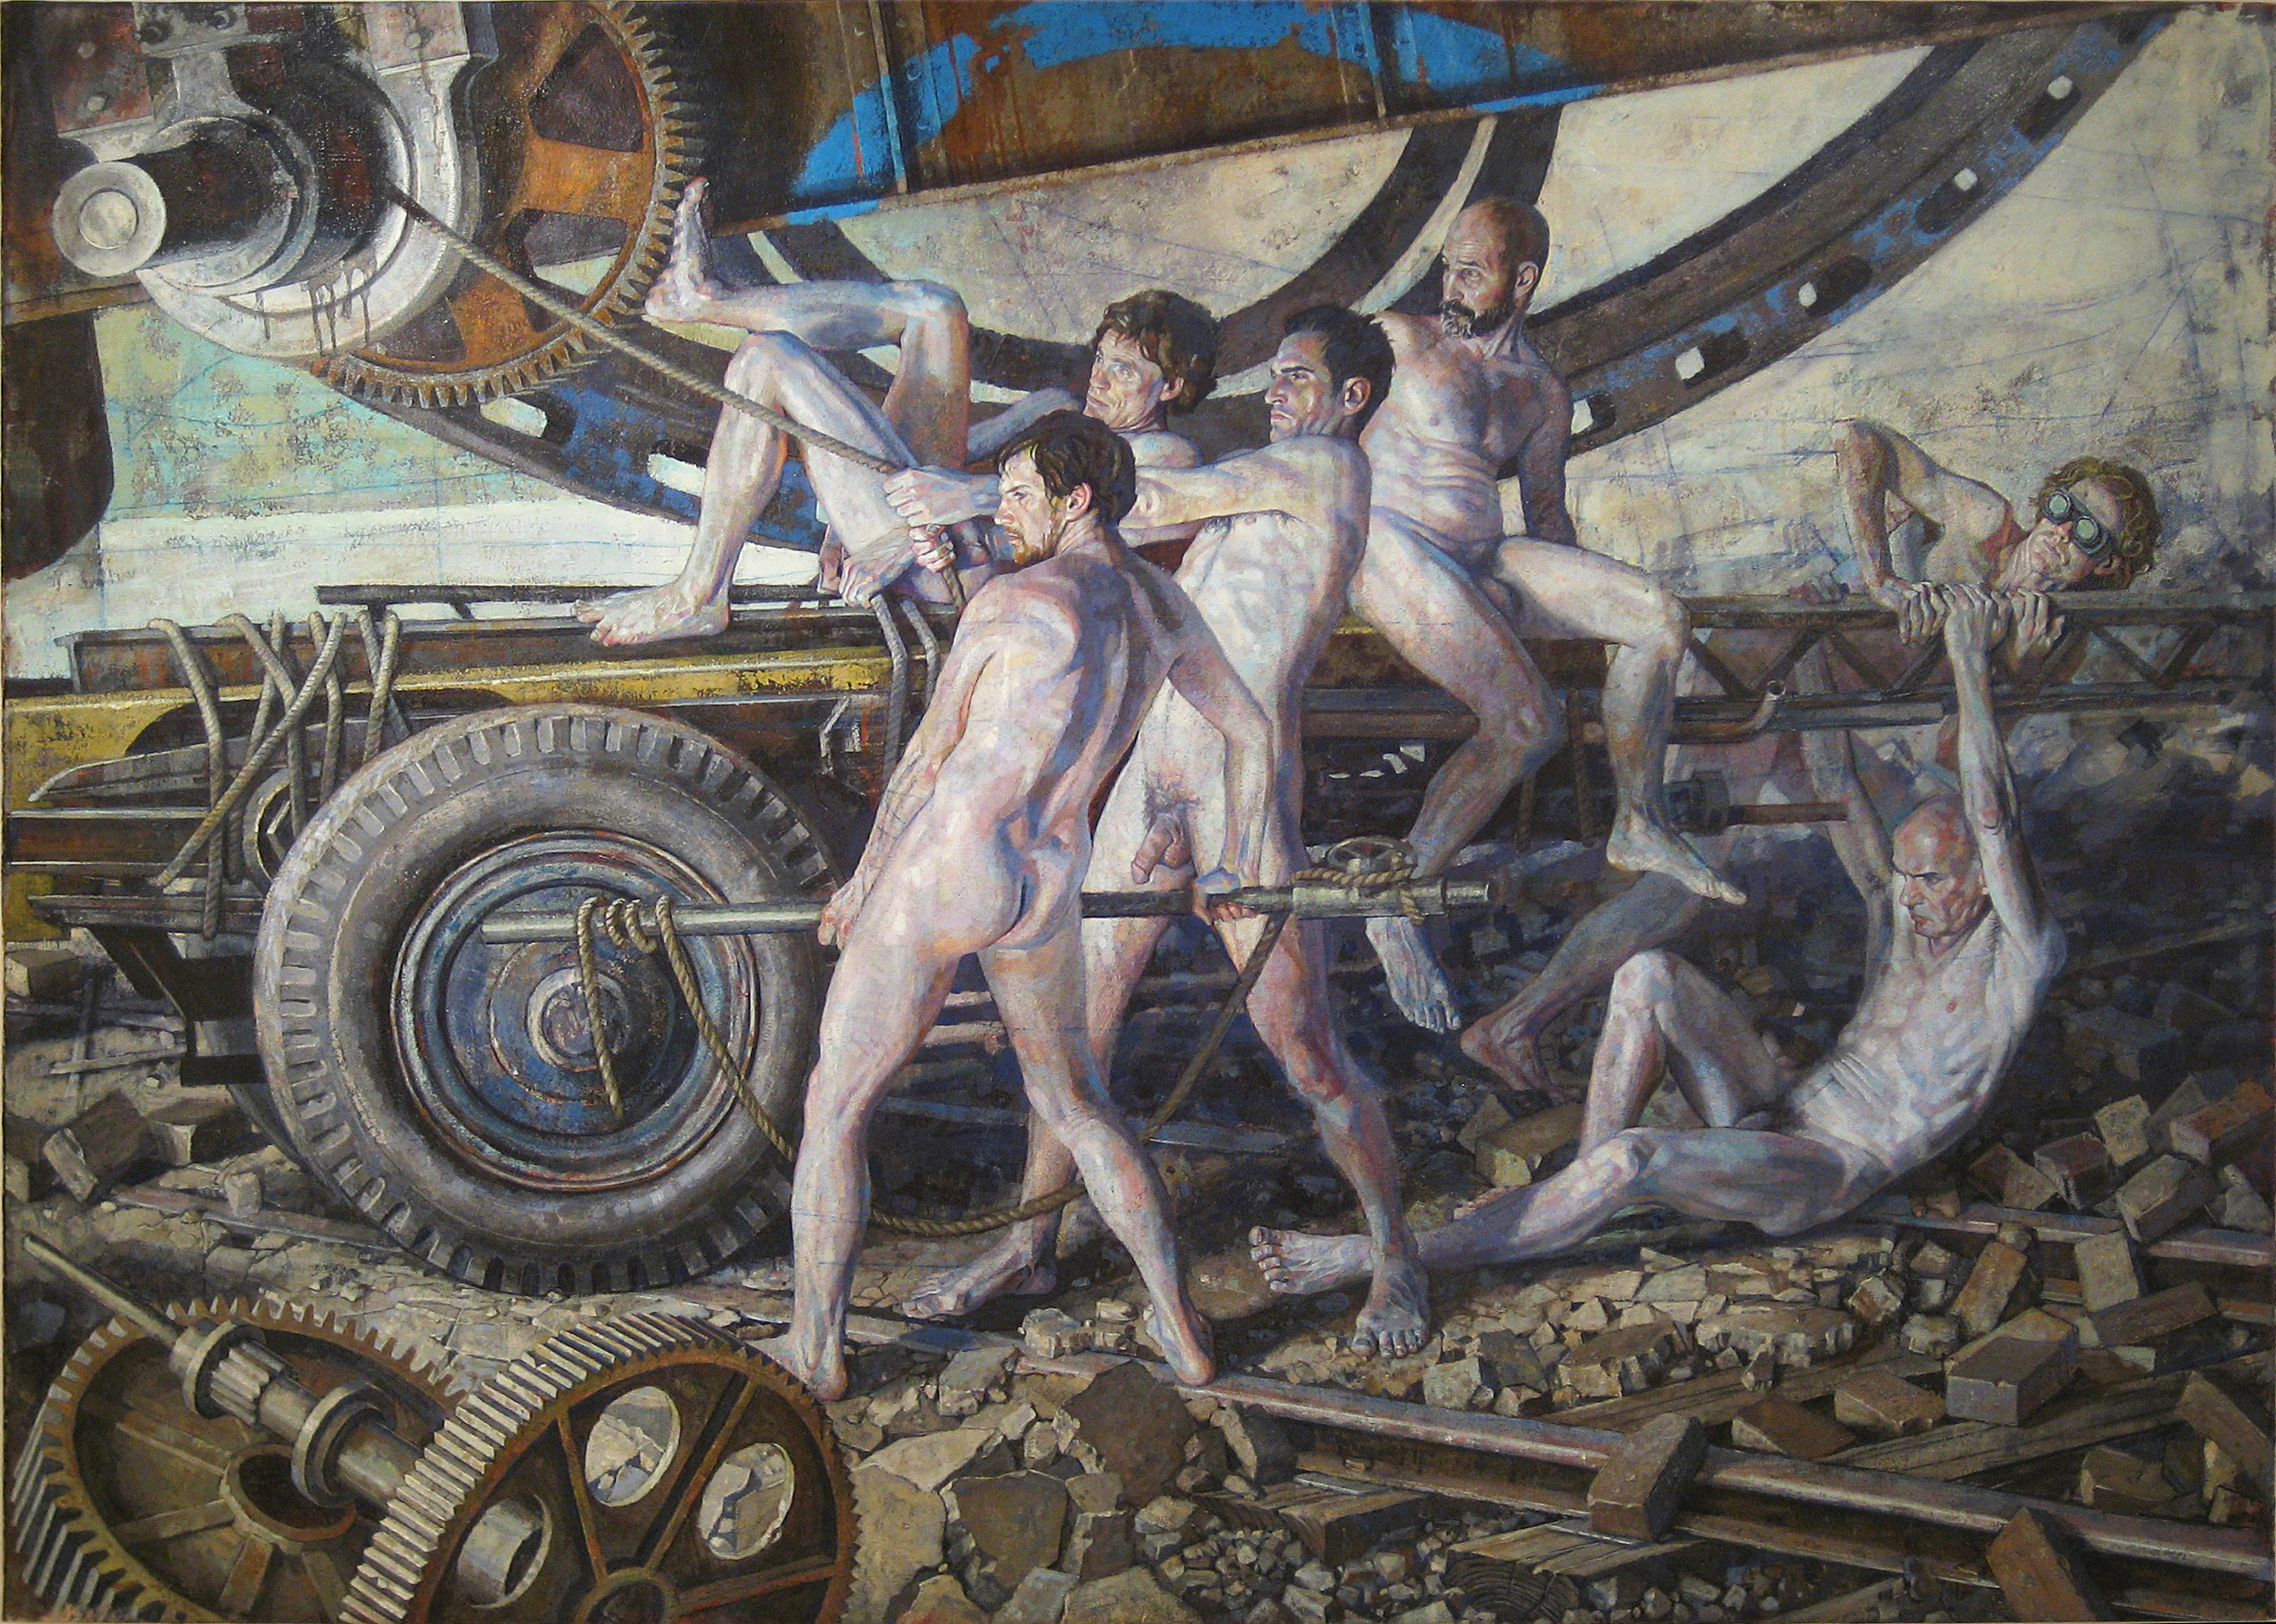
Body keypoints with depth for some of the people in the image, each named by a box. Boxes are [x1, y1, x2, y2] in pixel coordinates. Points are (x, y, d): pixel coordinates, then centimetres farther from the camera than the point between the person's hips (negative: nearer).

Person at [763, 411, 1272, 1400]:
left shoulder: (1011, 602, -16)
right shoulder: (1159, 604, 4)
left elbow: (929, 757, -7)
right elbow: (1253, 732, 15)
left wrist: (863, 879, 7)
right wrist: (1239, 856, 31)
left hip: (937, 875, -6)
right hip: (1048, 892, 6)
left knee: (835, 1106, 13)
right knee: (1076, 1107, 25)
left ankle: (812, 1349, 23)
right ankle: (1181, 1334, 26)